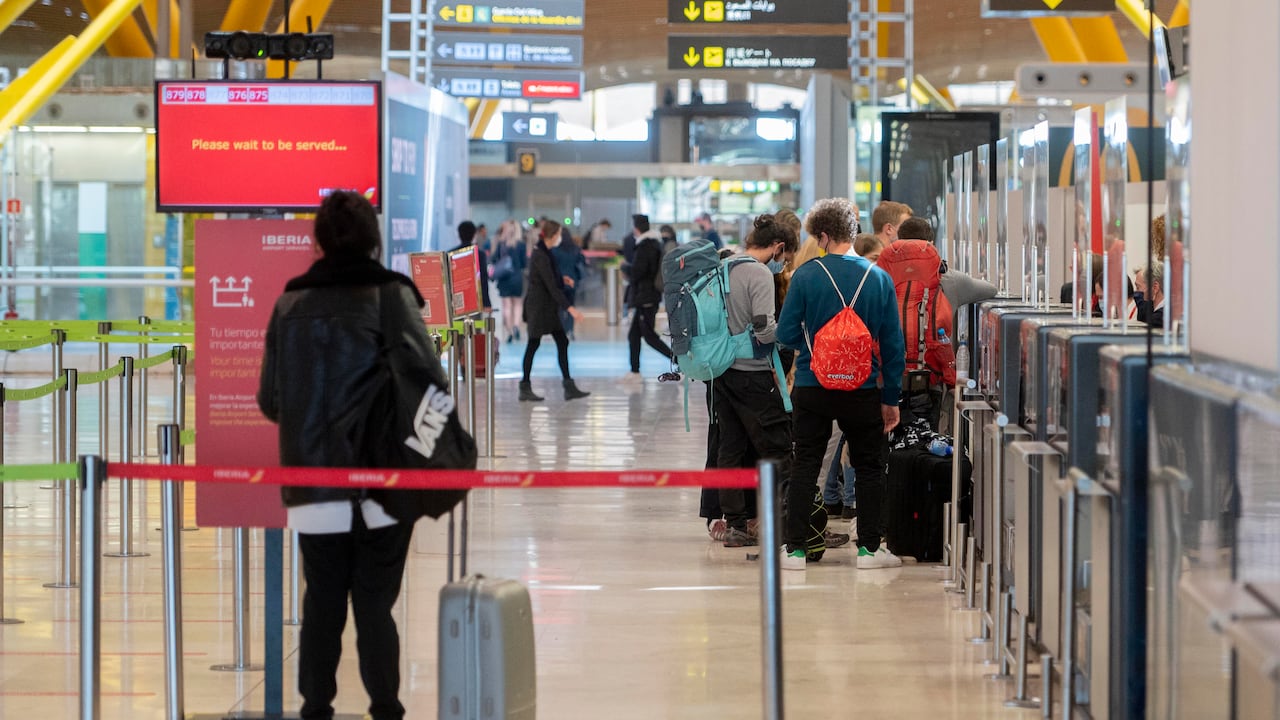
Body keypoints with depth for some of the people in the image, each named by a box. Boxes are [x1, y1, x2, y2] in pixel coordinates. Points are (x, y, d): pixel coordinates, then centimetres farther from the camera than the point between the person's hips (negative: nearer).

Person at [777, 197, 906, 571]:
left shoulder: (806, 275, -10)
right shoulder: (879, 278, -5)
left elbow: (786, 334, -6)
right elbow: (893, 344, -1)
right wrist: (891, 397, 6)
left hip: (812, 387, 0)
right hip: (864, 389, 1)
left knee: (805, 466, 8)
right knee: (869, 467, 13)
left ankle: (794, 549, 8)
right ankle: (869, 547, 13)